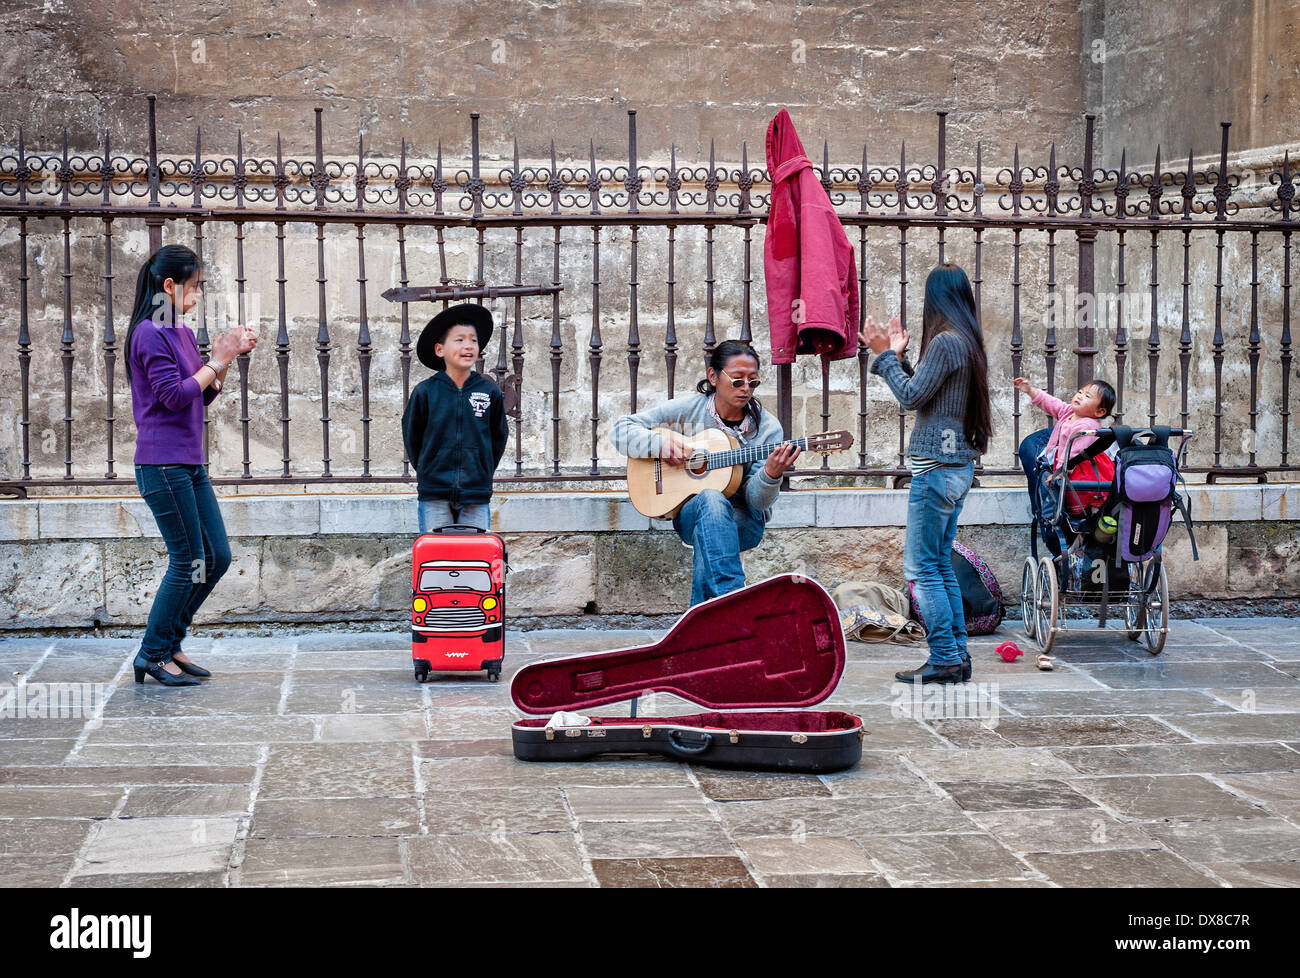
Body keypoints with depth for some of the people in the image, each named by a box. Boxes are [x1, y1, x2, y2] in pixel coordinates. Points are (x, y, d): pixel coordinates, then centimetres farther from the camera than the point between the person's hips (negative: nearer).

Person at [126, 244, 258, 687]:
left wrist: (226, 356, 6)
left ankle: (170, 642, 19)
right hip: (163, 464, -9)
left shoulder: (183, 332, 15)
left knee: (217, 557, 9)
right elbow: (175, 395, -17)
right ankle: (152, 654, 7)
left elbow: (204, 396, 18)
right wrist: (219, 359, -10)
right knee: (188, 562, -5)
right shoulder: (149, 333, -11)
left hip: (190, 464, 9)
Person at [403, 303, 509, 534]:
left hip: (476, 494, 1)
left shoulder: (490, 392, 1)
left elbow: (499, 436, 14)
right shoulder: (425, 392, -2)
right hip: (434, 496, -1)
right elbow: (411, 436, 10)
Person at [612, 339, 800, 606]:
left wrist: (771, 475, -31)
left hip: (744, 521, 0)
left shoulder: (767, 428, -2)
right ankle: (732, 600, -49)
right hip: (689, 512, 0)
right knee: (711, 498, -38)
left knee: (706, 540, -37)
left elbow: (757, 500, -9)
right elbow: (623, 429, 2)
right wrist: (661, 443, -16)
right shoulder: (688, 409, 0)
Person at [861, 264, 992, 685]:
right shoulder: (967, 342, 14)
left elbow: (911, 397, -11)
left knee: (921, 567, -5)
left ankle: (944, 659, -4)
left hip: (937, 467, -10)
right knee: (941, 565, 14)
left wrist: (887, 355, 0)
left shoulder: (946, 342, -15)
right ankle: (957, 655, 15)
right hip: (958, 464, 10)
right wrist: (893, 356, 18)